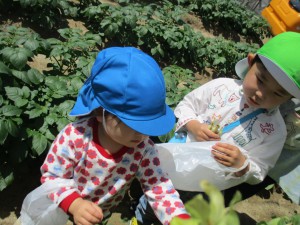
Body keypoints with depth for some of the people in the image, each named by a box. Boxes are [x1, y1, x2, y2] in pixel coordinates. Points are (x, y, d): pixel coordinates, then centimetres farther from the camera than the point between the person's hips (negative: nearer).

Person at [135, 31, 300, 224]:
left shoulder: (274, 131, -16)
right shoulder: (222, 86, -15)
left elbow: (257, 174, -8)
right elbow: (185, 105, -4)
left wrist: (241, 164, -29)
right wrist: (193, 126, -23)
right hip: (173, 163, 2)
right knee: (148, 205, 25)